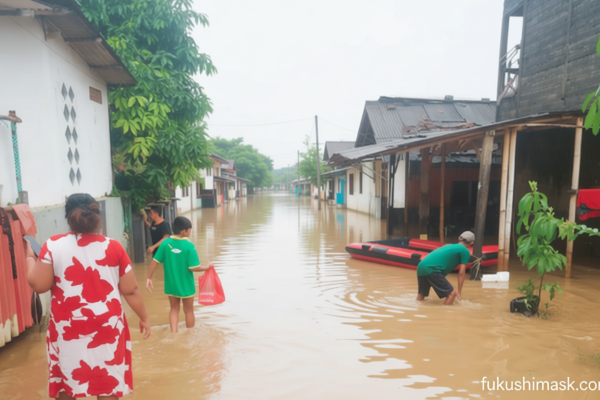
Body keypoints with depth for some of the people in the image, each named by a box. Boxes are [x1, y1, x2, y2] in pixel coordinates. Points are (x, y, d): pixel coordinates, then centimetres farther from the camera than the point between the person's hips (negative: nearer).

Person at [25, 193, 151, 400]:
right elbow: (130, 290, -5)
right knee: (108, 381, 13)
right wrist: (143, 317, 8)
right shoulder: (113, 247, -7)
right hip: (107, 325, 0)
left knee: (65, 381, 22)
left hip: (68, 327, 1)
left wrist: (30, 258, 11)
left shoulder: (53, 246, -7)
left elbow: (38, 285, -6)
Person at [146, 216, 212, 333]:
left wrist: (149, 278, 2)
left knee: (174, 309, 21)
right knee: (189, 311, 16)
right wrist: (206, 267, -5)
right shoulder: (189, 246, -21)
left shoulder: (165, 243, -10)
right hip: (186, 286, -3)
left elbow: (155, 261, -8)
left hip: (171, 285, 3)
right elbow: (194, 268, -23)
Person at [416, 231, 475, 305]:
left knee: (421, 294, 23)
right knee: (451, 294, -2)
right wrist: (459, 292, 14)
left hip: (421, 266, 9)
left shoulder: (450, 245, 30)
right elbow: (461, 273, 7)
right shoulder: (465, 251, 8)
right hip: (431, 269, -8)